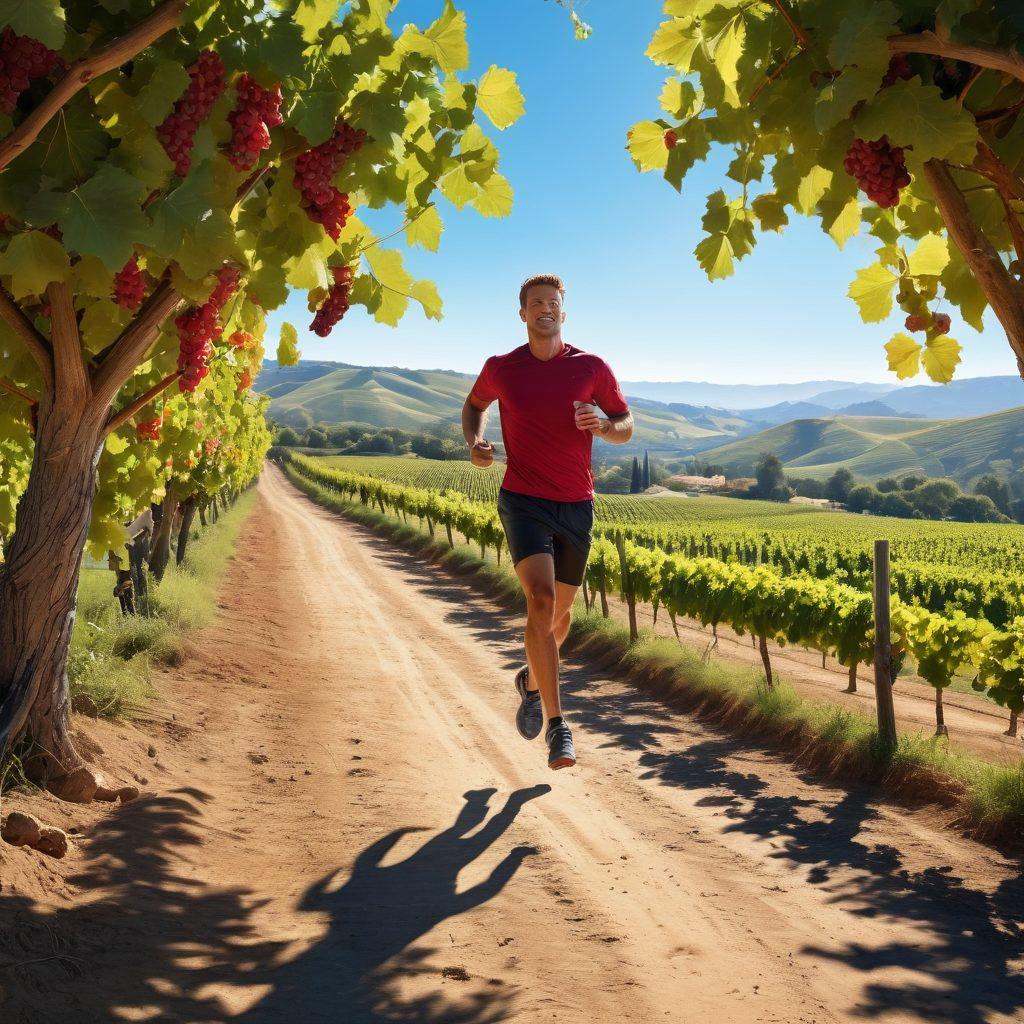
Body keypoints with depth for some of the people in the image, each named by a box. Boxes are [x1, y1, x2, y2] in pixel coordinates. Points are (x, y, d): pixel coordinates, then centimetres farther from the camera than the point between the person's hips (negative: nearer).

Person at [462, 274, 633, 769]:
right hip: (523, 502, -2)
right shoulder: (501, 368, 0)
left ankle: (531, 681, 48)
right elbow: (474, 404, 21)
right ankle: (557, 727, -22)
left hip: (576, 506, 3)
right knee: (540, 598, -23)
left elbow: (626, 427, 7)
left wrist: (602, 426, -17)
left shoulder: (592, 368, -1)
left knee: (561, 610, 16)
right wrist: (474, 441, 0)